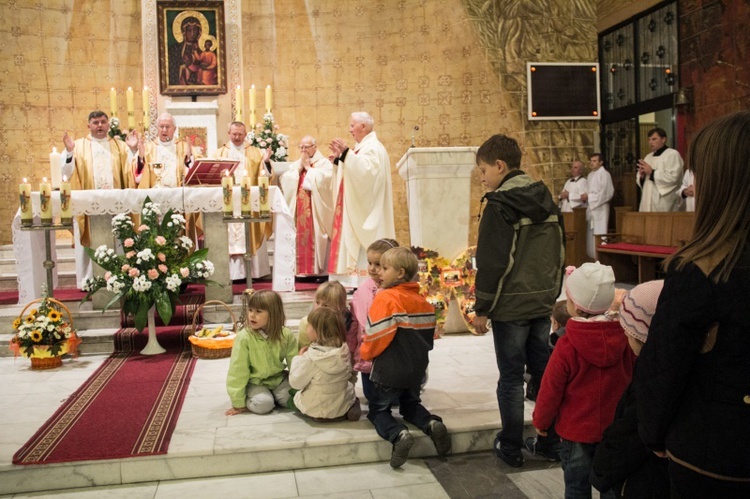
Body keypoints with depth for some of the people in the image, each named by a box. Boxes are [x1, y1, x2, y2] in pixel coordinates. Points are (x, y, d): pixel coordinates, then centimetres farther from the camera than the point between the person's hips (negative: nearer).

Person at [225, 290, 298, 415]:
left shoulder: (286, 335, -15)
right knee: (263, 404, -26)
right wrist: (238, 403, -14)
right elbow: (238, 370, -17)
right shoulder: (244, 338, -23)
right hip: (255, 382, -3)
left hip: (278, 378, 3)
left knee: (288, 398, -19)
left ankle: (271, 395, 11)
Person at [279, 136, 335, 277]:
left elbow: (321, 181, -16)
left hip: (316, 211, -4)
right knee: (300, 237, -1)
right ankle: (301, 269, 1)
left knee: (315, 238, -8)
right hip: (298, 210, 5)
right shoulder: (295, 164, 19)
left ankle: (318, 269, -5)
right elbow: (284, 181, 5)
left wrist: (308, 168, -4)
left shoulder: (324, 163, 3)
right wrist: (299, 168, -2)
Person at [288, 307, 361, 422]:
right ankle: (351, 407, 7)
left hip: (317, 410, -3)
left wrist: (299, 358, -2)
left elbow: (295, 383, -14)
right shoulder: (345, 351, -10)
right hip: (344, 407, 4)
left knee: (291, 398, 25)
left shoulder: (310, 357, -24)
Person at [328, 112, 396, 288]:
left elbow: (366, 169, -27)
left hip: (365, 209, -10)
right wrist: (339, 157, 6)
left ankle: (364, 281, -10)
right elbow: (351, 172, 20)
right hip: (355, 207, 10)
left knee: (363, 242, -11)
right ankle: (355, 279, 8)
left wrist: (347, 153, -28)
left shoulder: (373, 147, -11)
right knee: (353, 240, 7)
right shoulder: (362, 147, 19)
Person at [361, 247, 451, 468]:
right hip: (417, 368, 6)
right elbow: (428, 335, 12)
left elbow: (376, 336, -18)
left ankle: (398, 434, -17)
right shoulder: (421, 300, 4)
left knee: (378, 410, 10)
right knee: (410, 403, 27)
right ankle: (432, 424, -1)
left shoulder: (385, 298, -17)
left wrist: (365, 354, 1)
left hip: (390, 369, -6)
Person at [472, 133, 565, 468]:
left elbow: (492, 263, -15)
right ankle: (551, 441, 23)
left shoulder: (499, 205, -13)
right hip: (542, 303, 7)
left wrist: (482, 309, -9)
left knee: (511, 377, 3)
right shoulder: (547, 201, 9)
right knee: (544, 372, 14)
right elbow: (559, 254, 15)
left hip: (510, 306, -7)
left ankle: (511, 448, 13)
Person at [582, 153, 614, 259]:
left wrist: (589, 196, -15)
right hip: (591, 208, 8)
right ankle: (592, 257, 13)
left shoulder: (604, 174, -8)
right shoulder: (590, 175, 16)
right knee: (591, 235, 8)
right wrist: (586, 196, 1)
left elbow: (607, 193, -15)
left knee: (599, 234, -8)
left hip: (600, 209, -8)